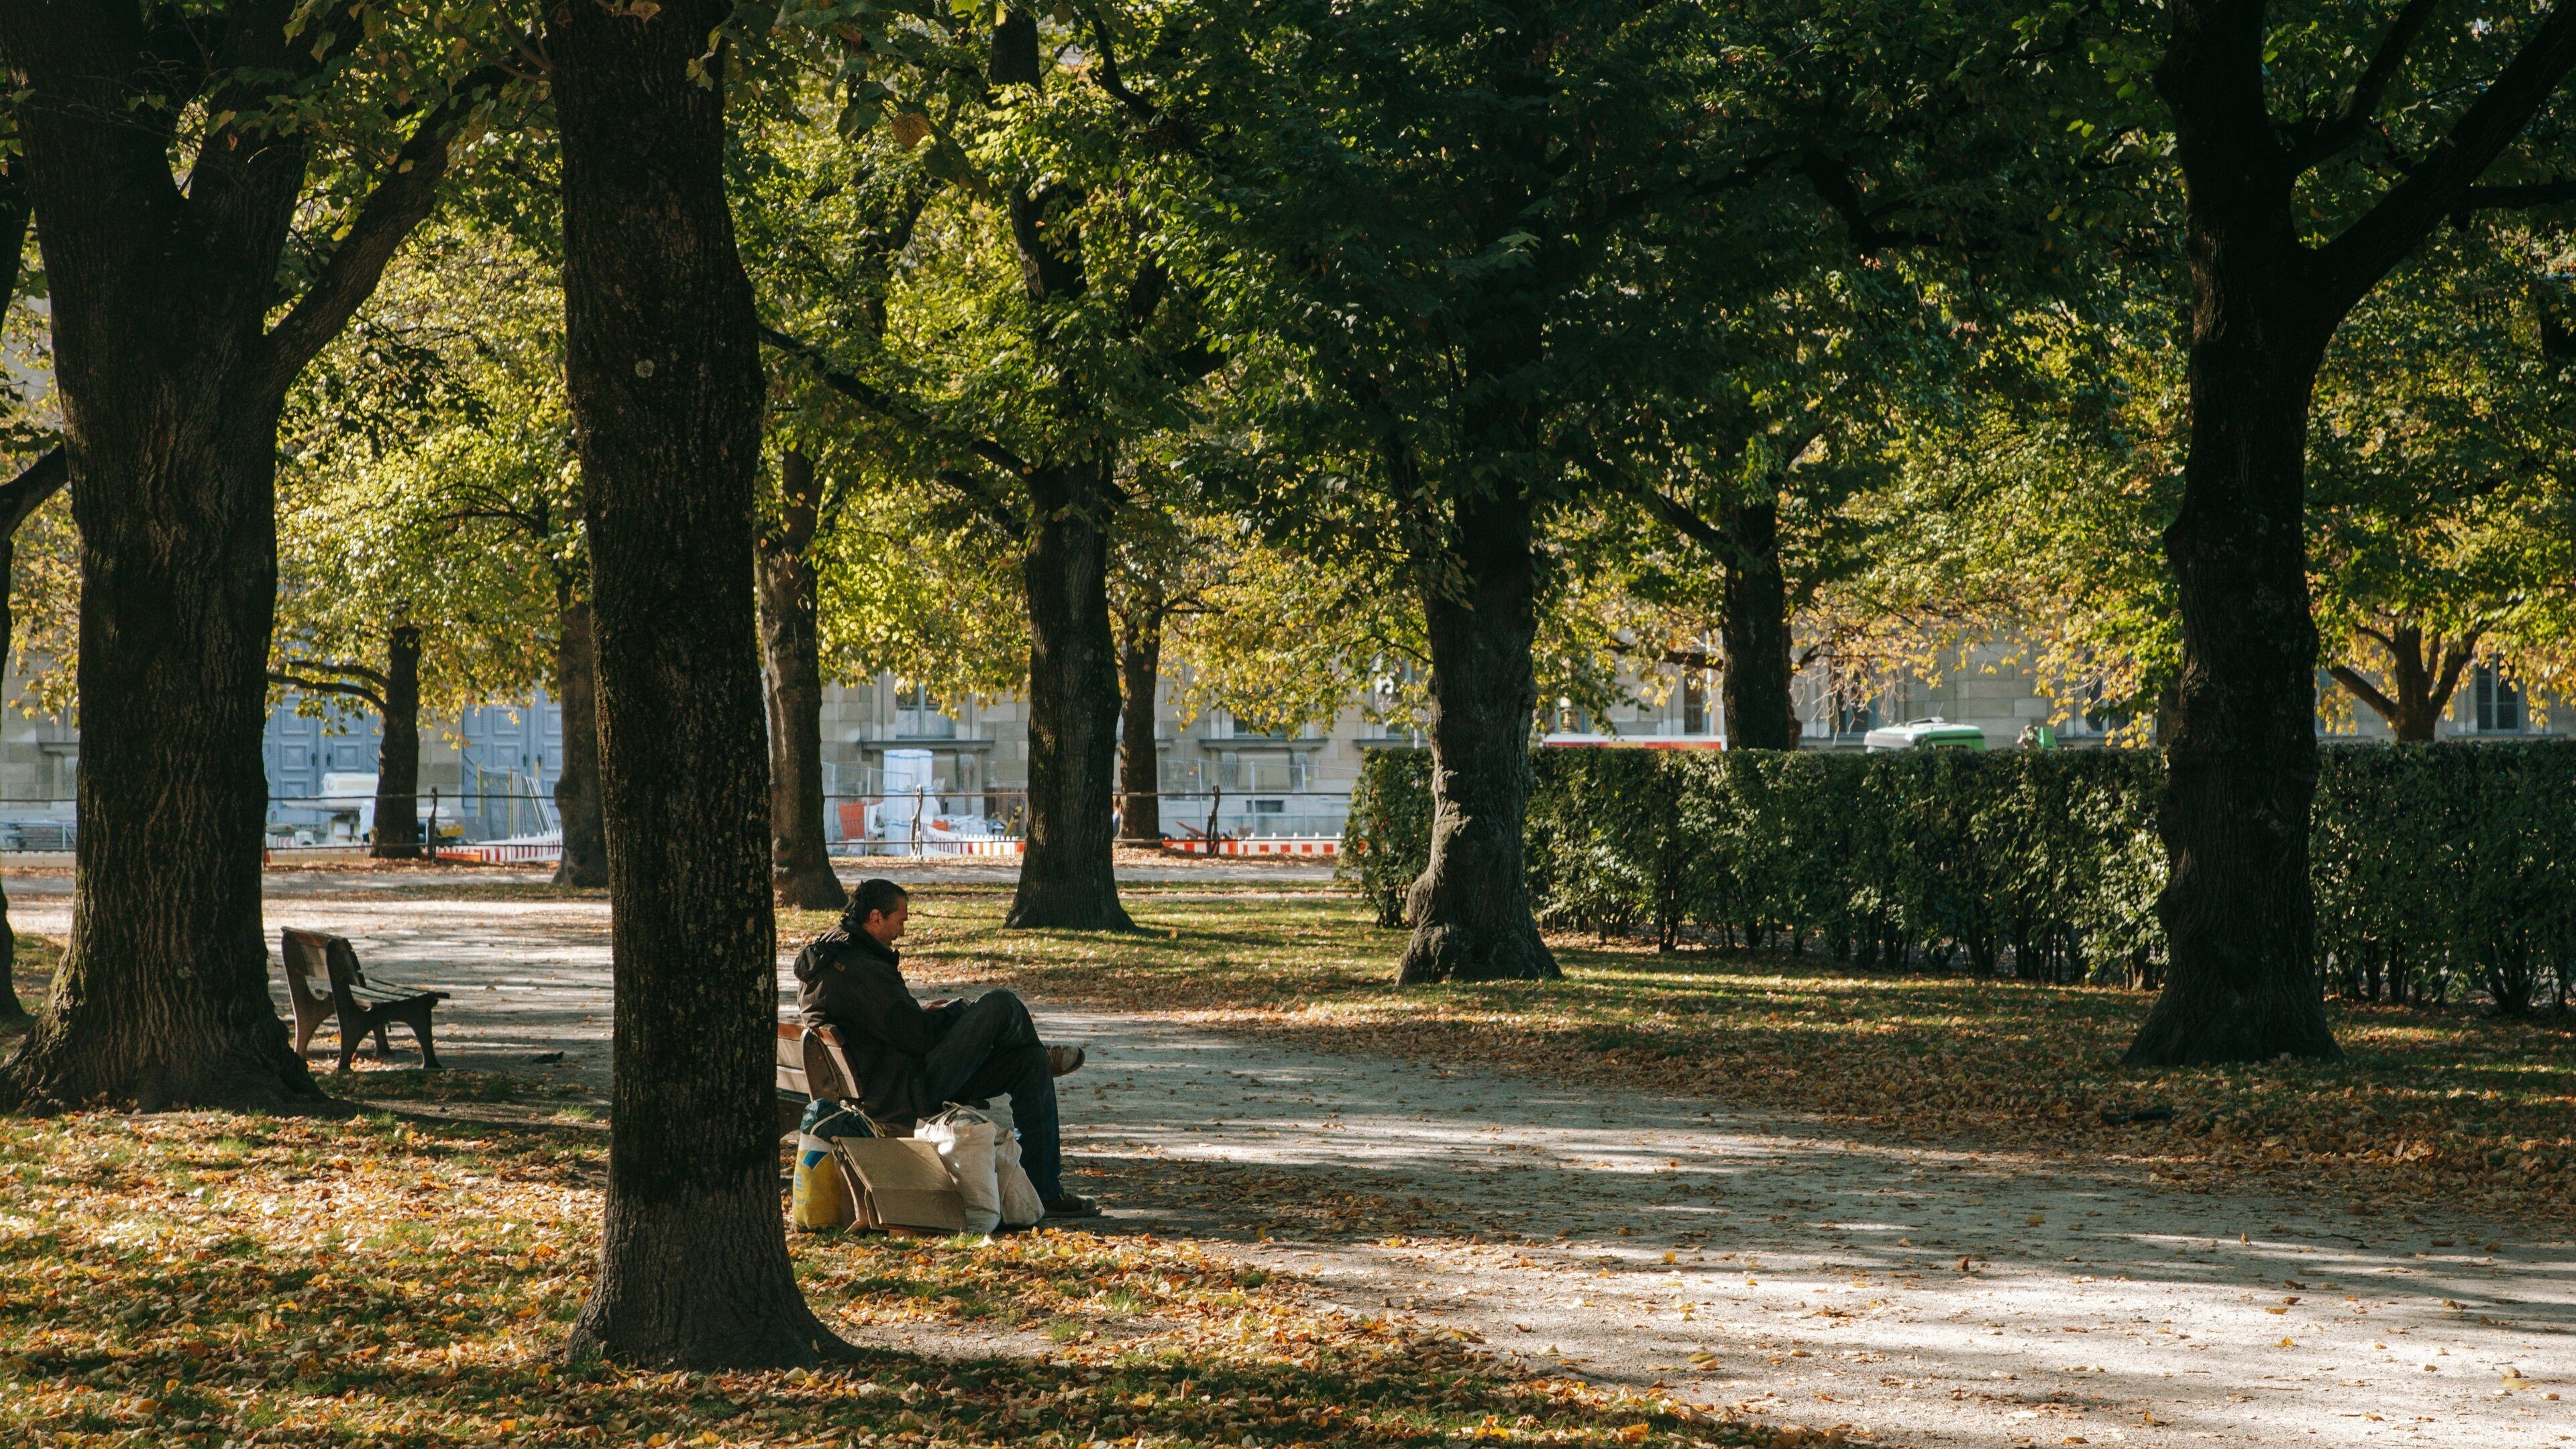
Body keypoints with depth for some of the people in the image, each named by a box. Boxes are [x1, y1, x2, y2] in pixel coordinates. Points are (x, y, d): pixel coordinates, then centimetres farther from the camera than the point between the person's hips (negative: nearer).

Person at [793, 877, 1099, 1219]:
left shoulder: (822, 957, 12)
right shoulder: (861, 970, -22)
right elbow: (918, 1037, -22)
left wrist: (923, 1013, 9)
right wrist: (951, 1012, -2)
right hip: (906, 1093, -11)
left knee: (1029, 1063, 8)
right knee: (1000, 1005, -15)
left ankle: (1045, 1191, 9)